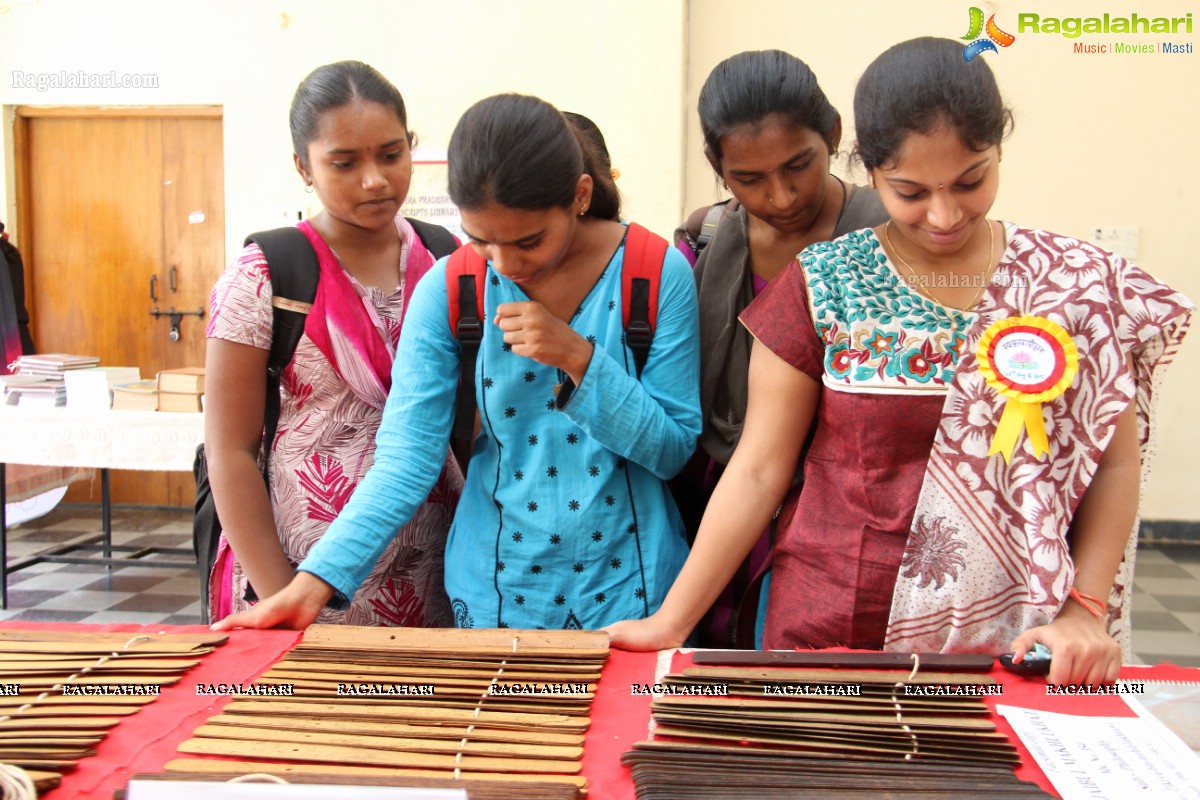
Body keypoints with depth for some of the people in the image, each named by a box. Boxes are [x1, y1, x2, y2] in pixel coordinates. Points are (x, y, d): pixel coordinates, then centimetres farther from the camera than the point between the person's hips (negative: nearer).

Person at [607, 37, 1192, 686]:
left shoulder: (1077, 284, -2)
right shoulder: (821, 285, -6)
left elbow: (1114, 460, 2)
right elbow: (758, 470, -5)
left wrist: (1085, 610, -10)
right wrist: (670, 622, -8)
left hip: (1011, 649, 1)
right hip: (829, 635, -1)